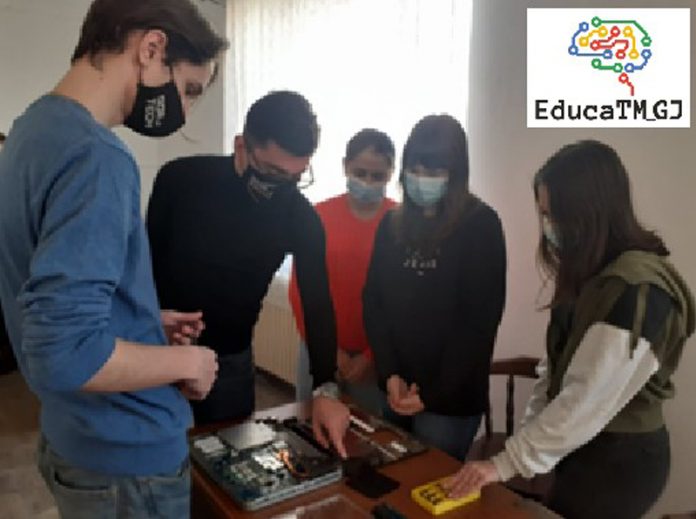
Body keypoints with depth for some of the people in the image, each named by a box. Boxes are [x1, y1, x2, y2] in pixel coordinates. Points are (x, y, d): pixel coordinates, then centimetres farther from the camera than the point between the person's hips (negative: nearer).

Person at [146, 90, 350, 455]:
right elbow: (146, 263, -3)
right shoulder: (180, 179, -14)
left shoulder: (301, 218, -13)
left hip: (231, 361, 1)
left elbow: (317, 303, -14)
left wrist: (325, 388, -25)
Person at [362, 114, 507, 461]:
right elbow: (373, 302, 4)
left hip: (450, 398, -4)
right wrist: (389, 374, -7)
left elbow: (480, 320, -11)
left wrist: (434, 393, -11)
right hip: (396, 390, 5)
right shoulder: (392, 224, 6)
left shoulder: (480, 225, -8)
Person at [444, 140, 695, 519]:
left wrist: (507, 463, -23)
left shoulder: (637, 288, -25)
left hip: (618, 460, -8)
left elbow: (587, 402, -28)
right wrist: (530, 430, -1)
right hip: (586, 448, 8)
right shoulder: (592, 273, 5)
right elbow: (558, 362, 5)